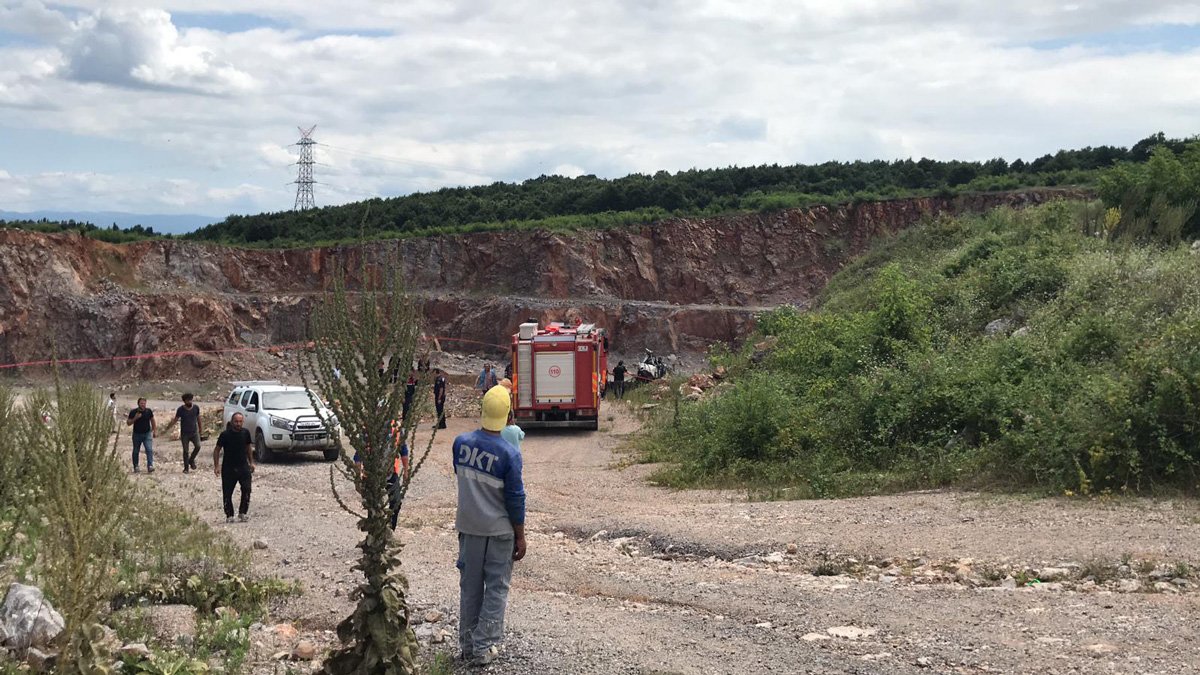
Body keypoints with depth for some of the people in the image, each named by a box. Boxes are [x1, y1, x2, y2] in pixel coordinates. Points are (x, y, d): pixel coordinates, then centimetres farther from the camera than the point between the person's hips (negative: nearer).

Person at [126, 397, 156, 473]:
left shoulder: (149, 411, -1)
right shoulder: (133, 412, -7)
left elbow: (152, 421, 14)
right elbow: (128, 423, -5)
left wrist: (154, 431, 12)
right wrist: (135, 418, -20)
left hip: (147, 434, 0)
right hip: (137, 434, 0)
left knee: (149, 450, -14)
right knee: (136, 451, 10)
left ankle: (150, 466, -19)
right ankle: (136, 467, 23)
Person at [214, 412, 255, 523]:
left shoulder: (245, 433, 2)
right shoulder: (225, 434, -9)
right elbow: (217, 450, -2)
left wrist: (251, 462, 17)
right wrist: (216, 466, -8)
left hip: (243, 467, 2)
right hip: (228, 468, -2)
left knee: (247, 489, -10)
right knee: (227, 493, 2)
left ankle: (243, 512, 5)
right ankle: (229, 515, 15)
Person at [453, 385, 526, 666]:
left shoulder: (461, 443, -8)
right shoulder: (509, 454, -19)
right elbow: (515, 499, -13)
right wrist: (520, 537, -3)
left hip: (467, 526, 4)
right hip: (499, 530, -4)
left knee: (470, 586, 15)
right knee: (496, 589, 8)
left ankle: (467, 645, 22)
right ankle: (483, 648, 9)